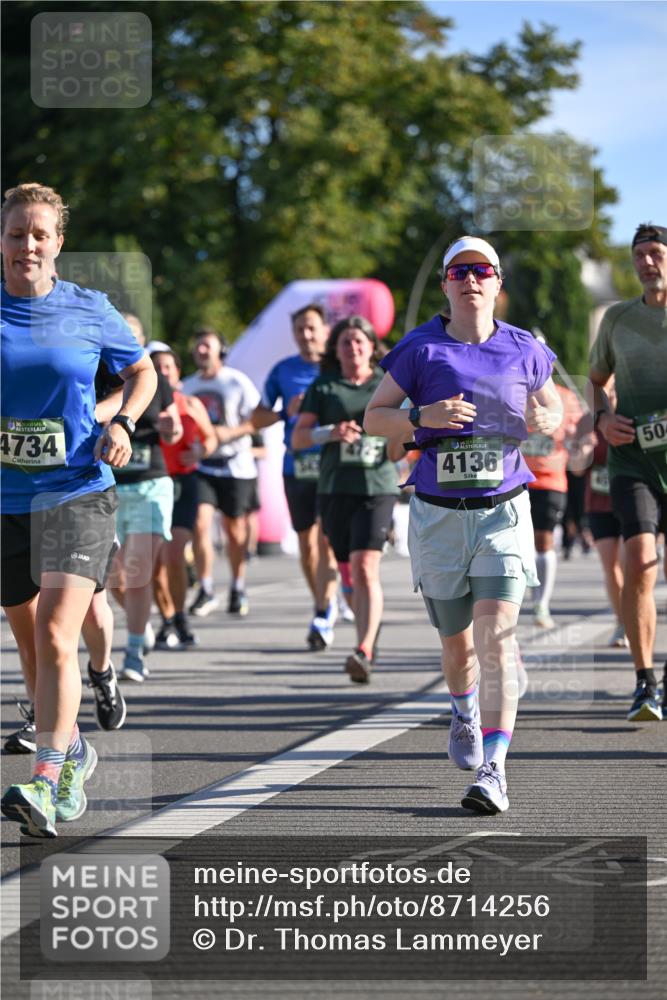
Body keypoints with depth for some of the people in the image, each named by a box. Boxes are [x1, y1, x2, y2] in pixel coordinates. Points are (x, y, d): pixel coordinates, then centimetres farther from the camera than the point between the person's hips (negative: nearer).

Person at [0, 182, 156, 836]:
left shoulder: (89, 311, 0)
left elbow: (142, 371, 17)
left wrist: (121, 424, -1)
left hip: (76, 492, -2)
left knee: (55, 636, -18)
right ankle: (72, 752, 35)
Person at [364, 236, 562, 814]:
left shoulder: (524, 350, 4)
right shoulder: (420, 349, -1)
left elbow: (553, 405, 19)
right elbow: (373, 417, 1)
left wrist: (545, 421, -6)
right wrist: (422, 416, -18)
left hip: (504, 512, 0)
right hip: (438, 514, 1)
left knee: (497, 634, -16)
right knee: (456, 640, 12)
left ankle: (492, 771, -19)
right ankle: (466, 713, 47)